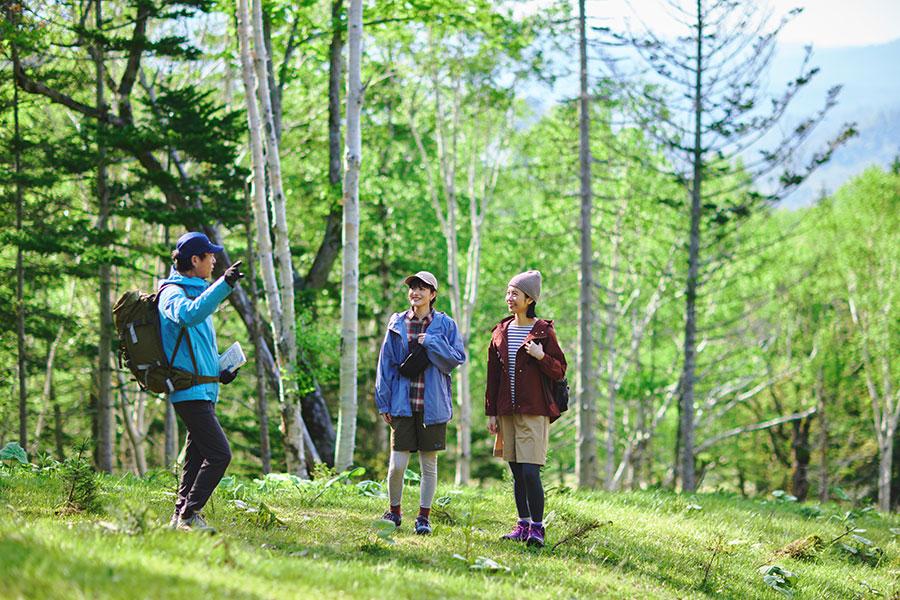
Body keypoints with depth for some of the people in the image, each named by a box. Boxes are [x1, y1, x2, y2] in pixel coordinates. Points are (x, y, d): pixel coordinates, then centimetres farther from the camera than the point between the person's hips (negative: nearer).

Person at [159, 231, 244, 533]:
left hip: (204, 391, 10)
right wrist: (224, 284, -45)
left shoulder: (195, 292, 19)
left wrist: (221, 369, 15)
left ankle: (182, 515, 16)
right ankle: (189, 515, -12)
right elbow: (190, 315, -38)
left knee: (197, 456, 12)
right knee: (219, 454, -14)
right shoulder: (173, 293, -12)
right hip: (190, 391, -10)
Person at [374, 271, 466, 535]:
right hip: (403, 402, 1)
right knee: (397, 464, -4)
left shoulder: (444, 325, 3)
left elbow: (458, 358, -3)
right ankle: (394, 511, 17)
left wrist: (431, 342, -14)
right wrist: (384, 402, 3)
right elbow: (386, 363, 7)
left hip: (432, 403, 0)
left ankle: (424, 517, 16)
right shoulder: (397, 324, 6)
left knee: (429, 463, 5)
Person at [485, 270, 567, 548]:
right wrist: (491, 412, 11)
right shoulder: (501, 332, 11)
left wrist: (541, 357, -20)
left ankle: (537, 527, -7)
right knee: (517, 473, 9)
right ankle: (523, 525, 17)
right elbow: (493, 376, 14)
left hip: (534, 410, -5)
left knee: (530, 471, -13)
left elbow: (560, 371, -1)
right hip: (507, 411, 5)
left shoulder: (543, 332, -3)